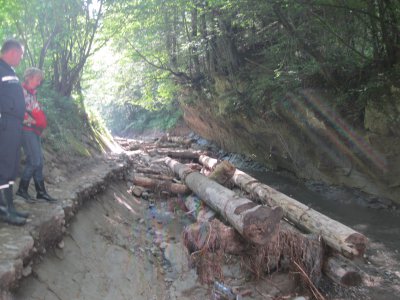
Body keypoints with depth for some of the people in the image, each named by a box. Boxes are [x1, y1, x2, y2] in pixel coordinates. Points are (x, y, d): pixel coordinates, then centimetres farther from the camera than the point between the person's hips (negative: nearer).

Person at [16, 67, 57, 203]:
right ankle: (22, 189, 3)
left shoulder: (32, 93, 18)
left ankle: (41, 191, 13)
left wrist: (41, 123, 12)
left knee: (39, 161, 8)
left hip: (34, 131, 9)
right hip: (27, 130, -9)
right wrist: (31, 120, -16)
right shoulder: (22, 91, -9)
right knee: (34, 161, -10)